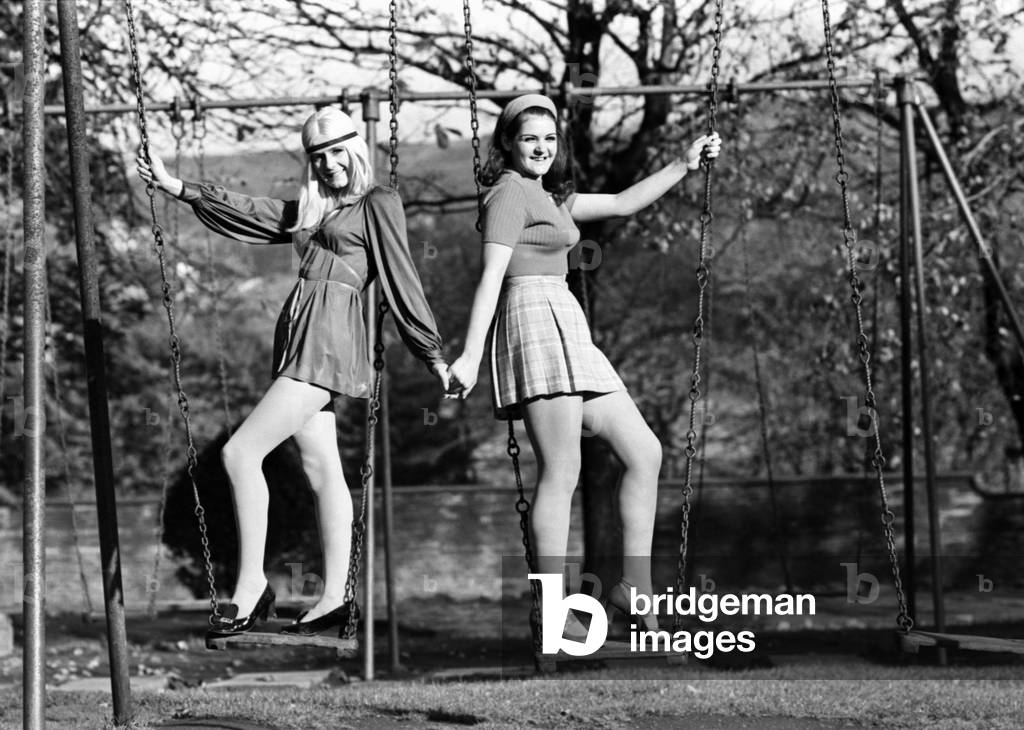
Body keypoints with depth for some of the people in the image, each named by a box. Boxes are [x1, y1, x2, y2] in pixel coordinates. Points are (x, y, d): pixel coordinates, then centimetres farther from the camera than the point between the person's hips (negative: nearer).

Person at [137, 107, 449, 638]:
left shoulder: (378, 205, -1)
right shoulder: (311, 210, 21)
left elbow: (402, 282, -4)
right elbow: (247, 213, 25)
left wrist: (434, 355, -2)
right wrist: (178, 189, 22)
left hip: (329, 340, -8)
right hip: (299, 337, 8)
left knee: (241, 453, -14)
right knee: (321, 469, 6)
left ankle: (251, 584, -9)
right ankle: (334, 599, 7)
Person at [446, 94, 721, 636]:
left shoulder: (549, 198, 25)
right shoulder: (509, 192, -4)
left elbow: (621, 204, 30)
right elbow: (491, 278, -13)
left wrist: (683, 165, 25)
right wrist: (470, 356, -20)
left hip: (568, 334, 10)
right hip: (536, 320, -10)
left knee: (644, 453, 7)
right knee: (561, 473, -12)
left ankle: (634, 585, 8)